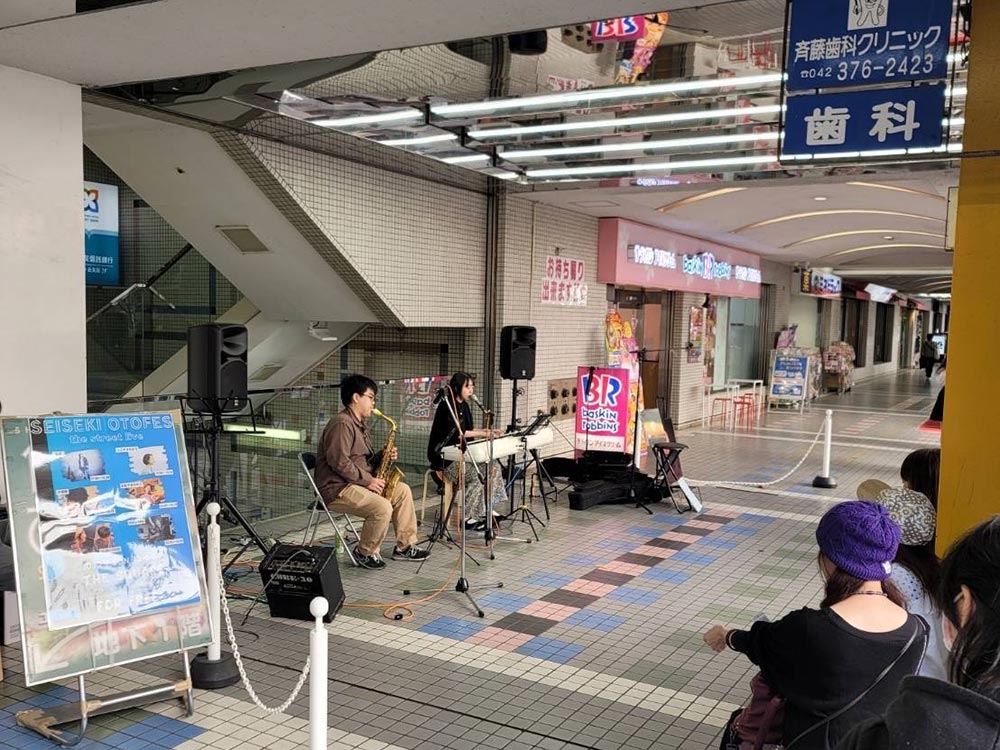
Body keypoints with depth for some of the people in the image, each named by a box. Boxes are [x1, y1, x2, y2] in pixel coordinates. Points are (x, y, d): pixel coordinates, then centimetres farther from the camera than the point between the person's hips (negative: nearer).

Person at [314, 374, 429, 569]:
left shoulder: (359, 424, 18)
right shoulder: (341, 424, -18)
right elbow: (338, 462, -26)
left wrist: (382, 456, 1)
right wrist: (367, 480, -21)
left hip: (357, 482, 11)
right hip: (336, 488, -11)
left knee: (402, 490, 5)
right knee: (382, 507, -28)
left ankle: (404, 546, 10)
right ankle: (365, 553, -5)